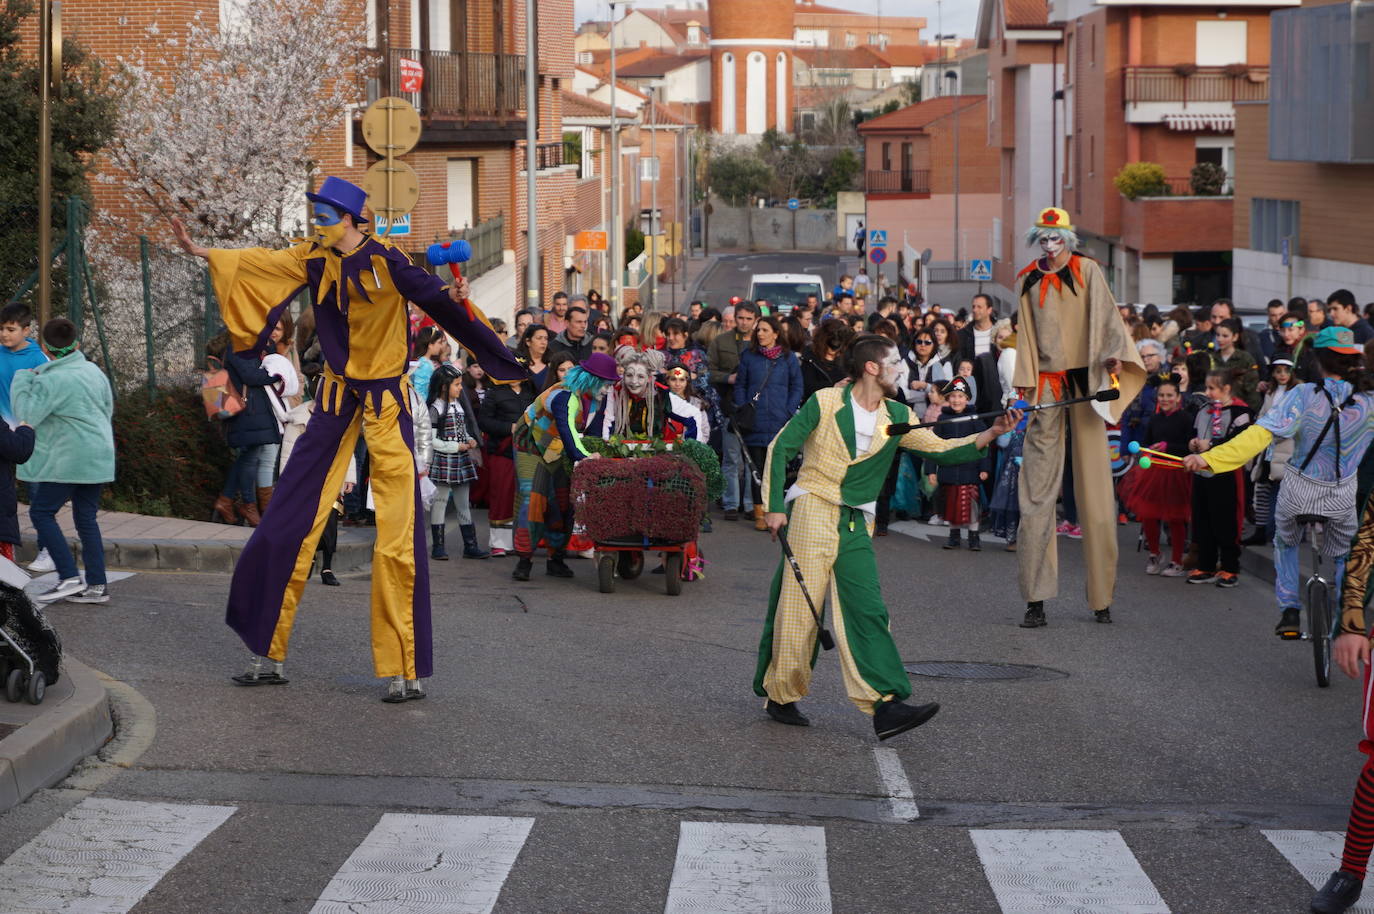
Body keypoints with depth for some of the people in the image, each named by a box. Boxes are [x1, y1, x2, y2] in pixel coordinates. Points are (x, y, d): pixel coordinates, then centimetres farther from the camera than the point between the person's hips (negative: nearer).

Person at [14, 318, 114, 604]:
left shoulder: (51, 380, -16)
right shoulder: (94, 371, 9)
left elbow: (27, 416, -17)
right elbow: (108, 407, 20)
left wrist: (22, 380, -6)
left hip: (70, 460, -8)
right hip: (99, 459, 8)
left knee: (41, 512, 0)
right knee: (86, 518, 12)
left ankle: (69, 577, -9)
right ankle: (96, 586, 8)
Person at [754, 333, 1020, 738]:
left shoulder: (897, 418, 9)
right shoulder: (825, 403, -5)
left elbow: (941, 449, 2)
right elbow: (780, 449, -1)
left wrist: (991, 433, -12)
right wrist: (774, 506, -7)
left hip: (855, 524, 5)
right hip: (810, 511, -5)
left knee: (867, 610, -6)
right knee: (798, 608, -3)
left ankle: (885, 707, -13)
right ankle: (780, 695, 13)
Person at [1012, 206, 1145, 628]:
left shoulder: (1087, 272, 3)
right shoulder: (1027, 281, 12)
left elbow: (1104, 313, -10)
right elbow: (1026, 337, 13)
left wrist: (1113, 353, -28)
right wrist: (1025, 387, 4)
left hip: (1084, 382, -2)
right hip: (1046, 385, 2)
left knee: (1093, 482, -2)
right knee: (1038, 488, -6)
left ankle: (1102, 597, 4)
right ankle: (1036, 598, -7)